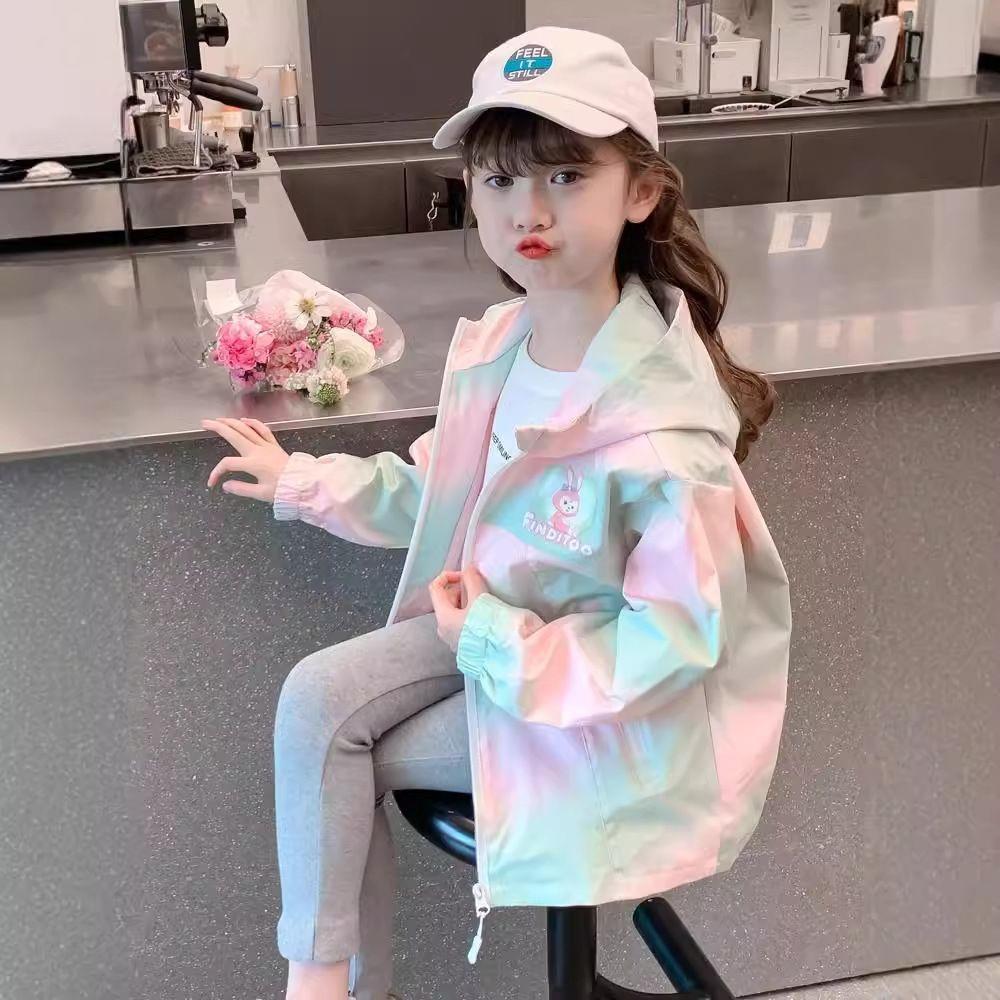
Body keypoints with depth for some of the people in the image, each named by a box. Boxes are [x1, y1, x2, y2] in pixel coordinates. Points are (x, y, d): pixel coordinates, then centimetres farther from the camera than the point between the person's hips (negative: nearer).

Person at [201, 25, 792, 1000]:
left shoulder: (662, 417, -31)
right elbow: (445, 495, 11)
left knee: (349, 756, -7)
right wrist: (303, 481, 13)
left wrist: (495, 645, -23)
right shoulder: (493, 346, -7)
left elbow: (676, 640, -26)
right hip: (490, 617, 7)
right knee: (316, 698, -6)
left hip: (608, 692, -7)